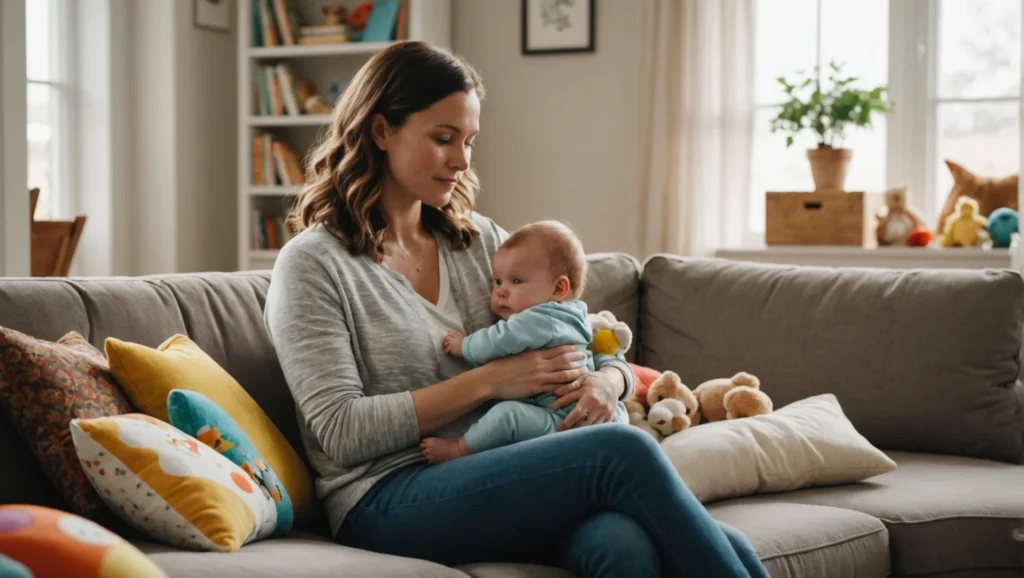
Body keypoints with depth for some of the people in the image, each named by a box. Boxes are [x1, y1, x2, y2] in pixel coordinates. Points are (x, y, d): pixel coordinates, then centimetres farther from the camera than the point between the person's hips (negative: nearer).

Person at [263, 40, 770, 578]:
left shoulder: (480, 240, 18)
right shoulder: (313, 263, 1)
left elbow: (598, 345, 21)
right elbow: (341, 432, -8)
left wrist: (605, 382, -5)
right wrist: (489, 381, -12)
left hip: (495, 482, 5)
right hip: (388, 502, -5)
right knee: (621, 452, -28)